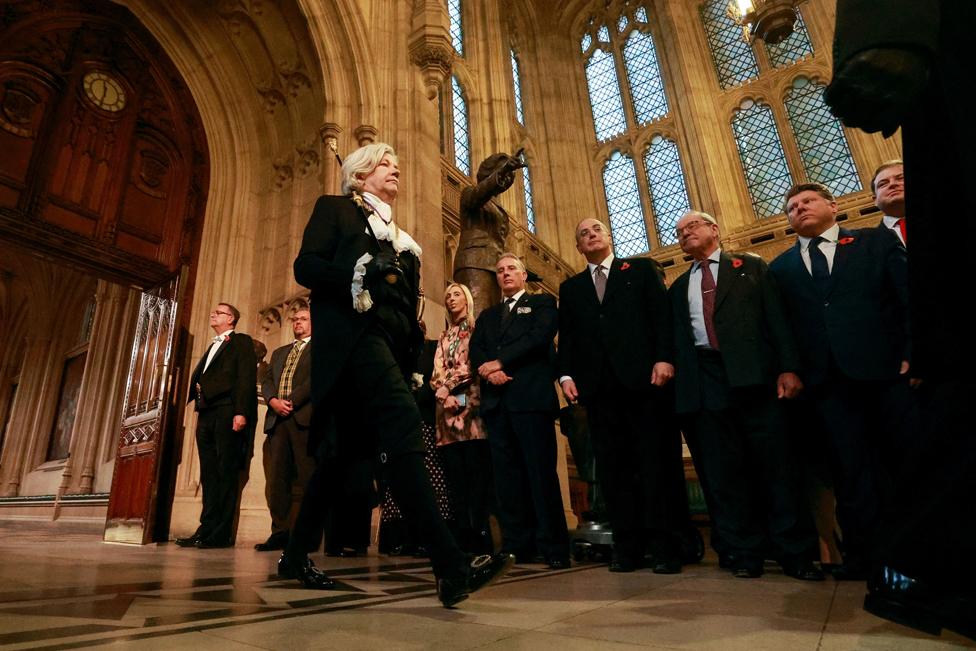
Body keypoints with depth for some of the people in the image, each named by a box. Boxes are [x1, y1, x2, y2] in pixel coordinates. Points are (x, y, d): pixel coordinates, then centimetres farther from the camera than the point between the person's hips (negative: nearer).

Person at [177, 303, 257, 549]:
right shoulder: (212, 347, 28)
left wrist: (241, 412, -19)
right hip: (206, 414, 8)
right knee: (209, 475, 7)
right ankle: (207, 528, 11)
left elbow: (246, 378, -9)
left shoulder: (241, 342, 3)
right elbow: (197, 378, 21)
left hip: (227, 414, -8)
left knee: (226, 473, -6)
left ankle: (222, 533, -3)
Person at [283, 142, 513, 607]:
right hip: (351, 333, -7)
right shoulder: (334, 208, 12)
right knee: (402, 427, -26)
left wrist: (413, 359, 12)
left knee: (344, 450, 8)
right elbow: (305, 266, -3)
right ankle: (450, 566, -33)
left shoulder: (396, 233, 29)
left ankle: (296, 555, 22)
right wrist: (360, 275, -19)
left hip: (387, 341, 7)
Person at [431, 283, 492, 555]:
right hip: (447, 407, 5)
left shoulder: (478, 330, 10)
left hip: (471, 403, -5)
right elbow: (437, 372, 13)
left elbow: (473, 364, -3)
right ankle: (463, 534, 3)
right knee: (454, 473, 0)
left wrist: (448, 386, -5)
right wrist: (444, 394, -5)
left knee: (477, 470, -9)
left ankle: (480, 533, -8)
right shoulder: (444, 337, 24)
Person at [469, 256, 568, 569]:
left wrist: (499, 361, -10)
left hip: (531, 396, -4)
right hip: (496, 400, 5)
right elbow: (476, 350, 12)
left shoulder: (543, 303, 12)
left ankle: (554, 547, 1)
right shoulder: (487, 315, 26)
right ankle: (517, 546, 9)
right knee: (507, 475, 3)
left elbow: (539, 337, -7)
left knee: (541, 472, -5)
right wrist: (490, 372, -9)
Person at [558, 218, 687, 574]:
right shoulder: (570, 287, 21)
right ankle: (627, 546, 9)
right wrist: (566, 374, -1)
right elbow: (566, 336, 14)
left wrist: (664, 357, -12)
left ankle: (665, 545, 8)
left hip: (644, 377, -2)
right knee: (613, 466, 2)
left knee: (658, 461, -1)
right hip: (598, 384, 3)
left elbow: (663, 314, 3)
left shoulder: (641, 269, 14)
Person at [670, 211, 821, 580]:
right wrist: (668, 369, 1)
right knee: (723, 471, 3)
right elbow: (676, 339, 15)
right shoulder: (679, 287, 22)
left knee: (776, 465, -1)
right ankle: (746, 553, 13)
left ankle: (795, 554, 12)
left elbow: (776, 317, 4)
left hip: (755, 374, -2)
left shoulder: (751, 267, 14)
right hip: (704, 380, 3)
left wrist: (789, 368, -8)